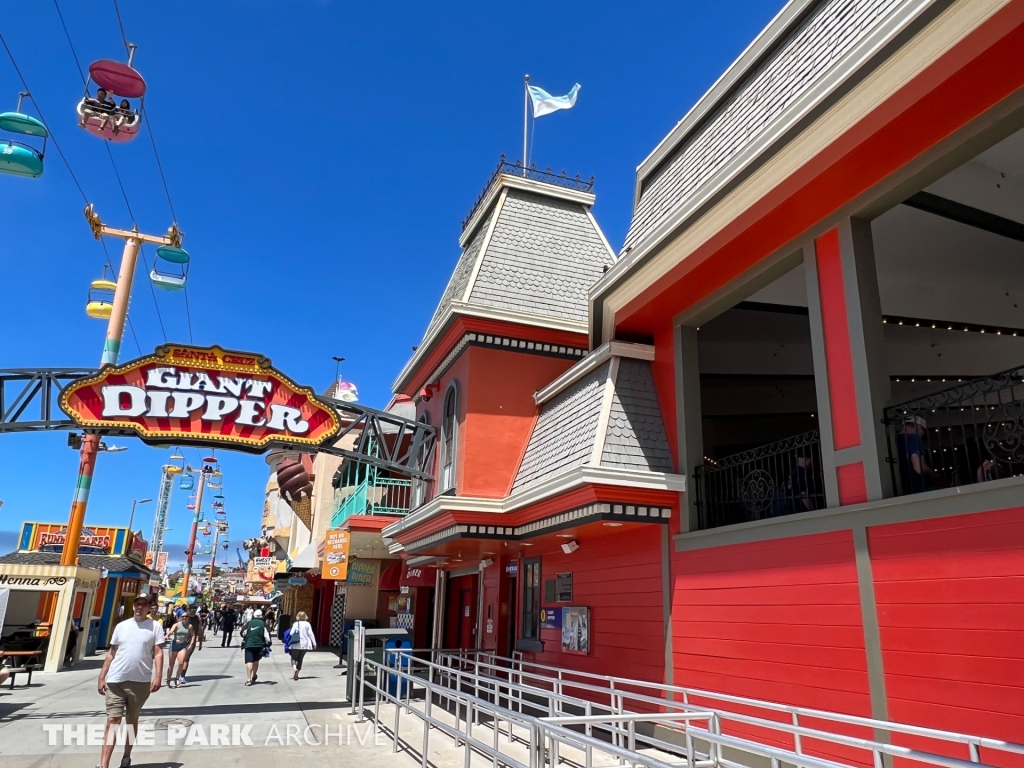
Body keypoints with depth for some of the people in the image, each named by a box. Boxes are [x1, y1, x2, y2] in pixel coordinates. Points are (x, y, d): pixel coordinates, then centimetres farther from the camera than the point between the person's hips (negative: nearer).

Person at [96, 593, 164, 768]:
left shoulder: (155, 626, -1)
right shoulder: (121, 626, 8)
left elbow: (158, 653, -5)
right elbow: (111, 654, 12)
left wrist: (157, 676, -14)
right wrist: (102, 677, 8)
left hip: (140, 682, -1)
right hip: (115, 681, 1)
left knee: (132, 720, 13)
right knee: (112, 721, -3)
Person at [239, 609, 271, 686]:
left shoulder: (248, 623, -1)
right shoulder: (263, 624, 0)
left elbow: (242, 634, 1)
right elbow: (266, 635, -4)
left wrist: (243, 641, 20)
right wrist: (267, 644, 3)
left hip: (248, 645, -2)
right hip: (259, 645, 2)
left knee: (249, 661, -5)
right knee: (256, 661, 20)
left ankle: (248, 679, -17)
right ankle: (253, 677, 34)